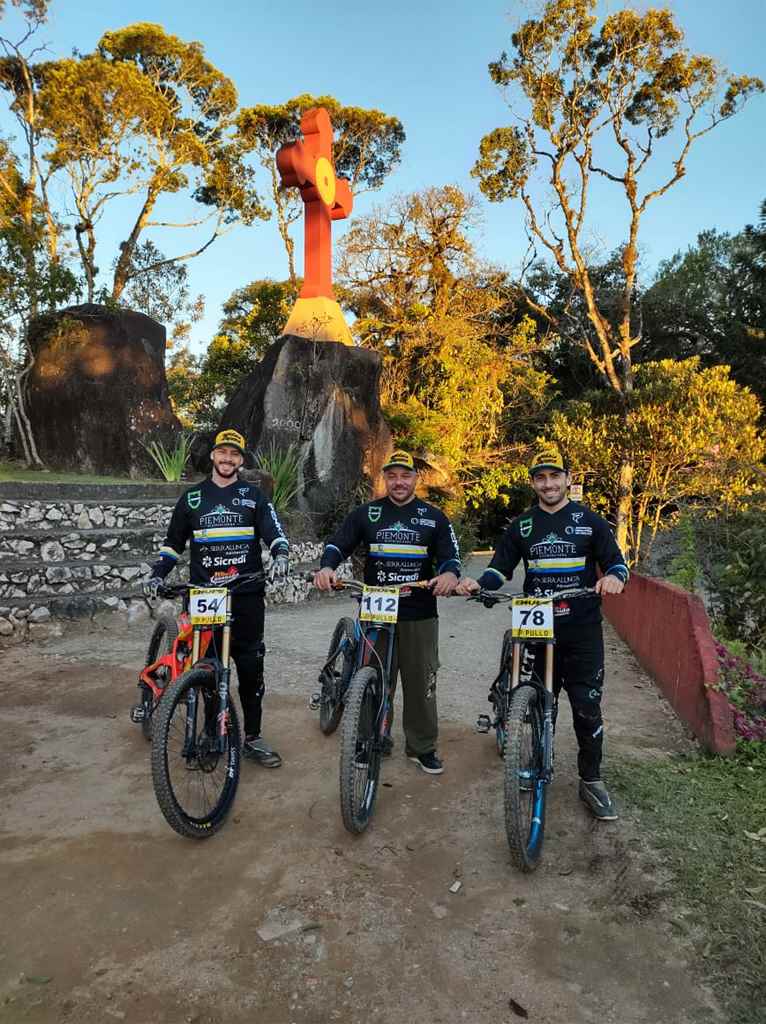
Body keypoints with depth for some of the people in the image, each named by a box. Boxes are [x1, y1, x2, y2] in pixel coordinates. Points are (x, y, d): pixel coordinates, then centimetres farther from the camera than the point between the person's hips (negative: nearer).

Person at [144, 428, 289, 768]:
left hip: (247, 596, -1)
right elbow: (173, 542, 16)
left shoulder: (253, 495, 8)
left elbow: (274, 531, -3)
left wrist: (280, 555, -23)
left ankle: (253, 737, 15)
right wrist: (157, 573, 2)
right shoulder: (192, 497, 11)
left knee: (251, 667, 3)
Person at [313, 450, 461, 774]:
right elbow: (338, 543, 2)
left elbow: (449, 556, 3)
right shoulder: (366, 513, 7)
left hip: (420, 616, 0)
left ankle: (422, 746, 22)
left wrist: (450, 574, -20)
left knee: (420, 683, 6)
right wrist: (327, 566, -19)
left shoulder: (434, 516, 7)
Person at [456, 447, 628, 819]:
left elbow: (616, 561, 2)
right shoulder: (522, 525, 8)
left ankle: (591, 781, 18)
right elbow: (501, 567, 7)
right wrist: (478, 583, -13)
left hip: (582, 630, -1)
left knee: (587, 708, 1)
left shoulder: (589, 520, 3)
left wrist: (614, 577, -23)